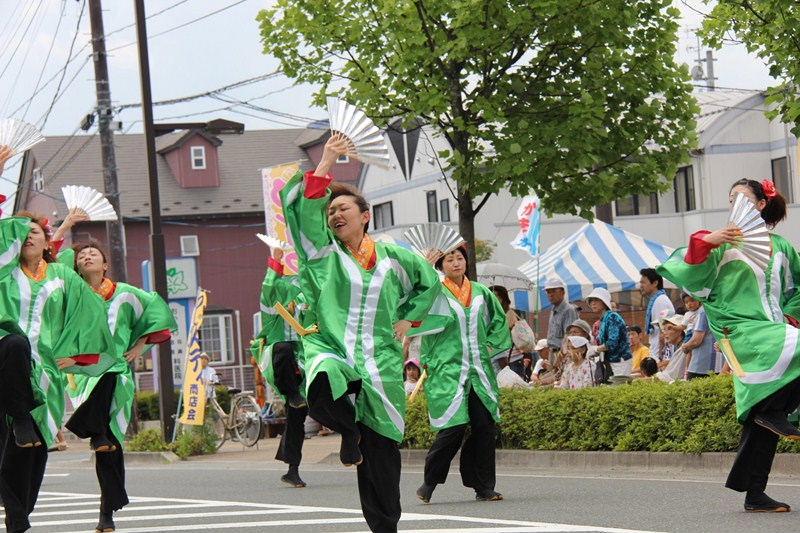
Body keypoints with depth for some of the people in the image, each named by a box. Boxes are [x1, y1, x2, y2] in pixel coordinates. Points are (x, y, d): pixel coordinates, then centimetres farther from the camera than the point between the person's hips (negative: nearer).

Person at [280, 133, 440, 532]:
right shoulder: (322, 251, 5)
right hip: (330, 353, -2)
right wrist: (326, 163, -11)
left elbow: (430, 282, 28)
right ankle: (348, 429, -3)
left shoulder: (392, 257, 10)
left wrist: (408, 317, 17)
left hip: (379, 362, 2)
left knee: (381, 455, 1)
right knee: (322, 396, -38)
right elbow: (298, 205, -10)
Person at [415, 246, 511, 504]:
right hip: (448, 371, -4)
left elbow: (499, 321, 22)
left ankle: (484, 487, 9)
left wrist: (489, 346, 15)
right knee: (453, 428, -12)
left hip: (480, 370, 4)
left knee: (486, 427, 0)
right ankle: (430, 482, 4)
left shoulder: (481, 292, 12)